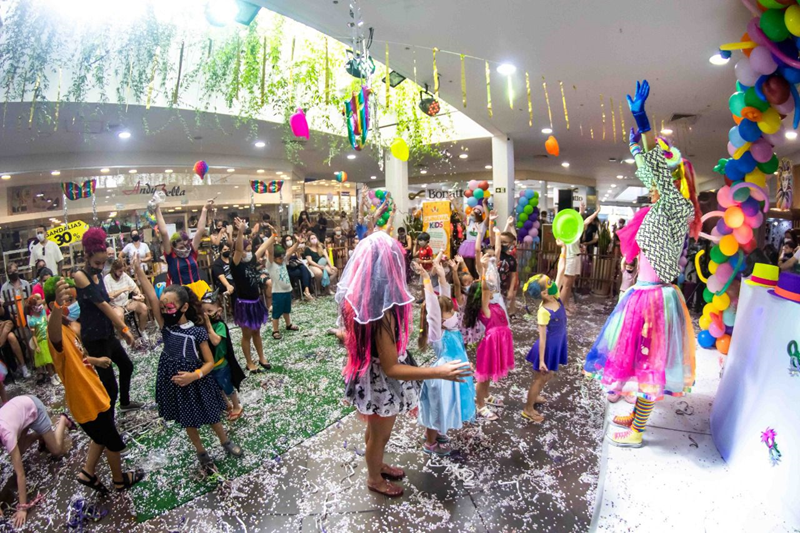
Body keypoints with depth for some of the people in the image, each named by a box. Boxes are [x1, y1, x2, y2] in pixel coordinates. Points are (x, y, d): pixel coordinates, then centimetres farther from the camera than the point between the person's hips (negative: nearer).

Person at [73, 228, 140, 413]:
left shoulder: (98, 275, 7)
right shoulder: (80, 276, -18)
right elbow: (101, 305, -21)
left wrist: (121, 327, 6)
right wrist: (124, 328, -19)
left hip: (107, 333, 9)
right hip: (93, 337, -9)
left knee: (127, 366, 27)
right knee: (110, 384, -7)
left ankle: (125, 402, 49)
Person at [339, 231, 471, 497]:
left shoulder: (355, 297, -10)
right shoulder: (383, 310, -37)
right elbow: (390, 368, -31)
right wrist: (440, 372, -34)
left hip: (368, 378, 8)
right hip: (382, 385, -7)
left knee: (374, 430, 32)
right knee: (379, 436, 21)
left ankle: (377, 465, 58)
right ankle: (374, 479, 48)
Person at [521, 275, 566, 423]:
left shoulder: (556, 298, -10)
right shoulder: (544, 312, -30)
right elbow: (542, 337, -25)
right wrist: (541, 360, -21)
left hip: (557, 344, 8)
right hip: (549, 346, -8)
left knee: (549, 374, 26)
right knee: (541, 377, 7)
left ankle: (534, 396, 48)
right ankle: (528, 409, 24)